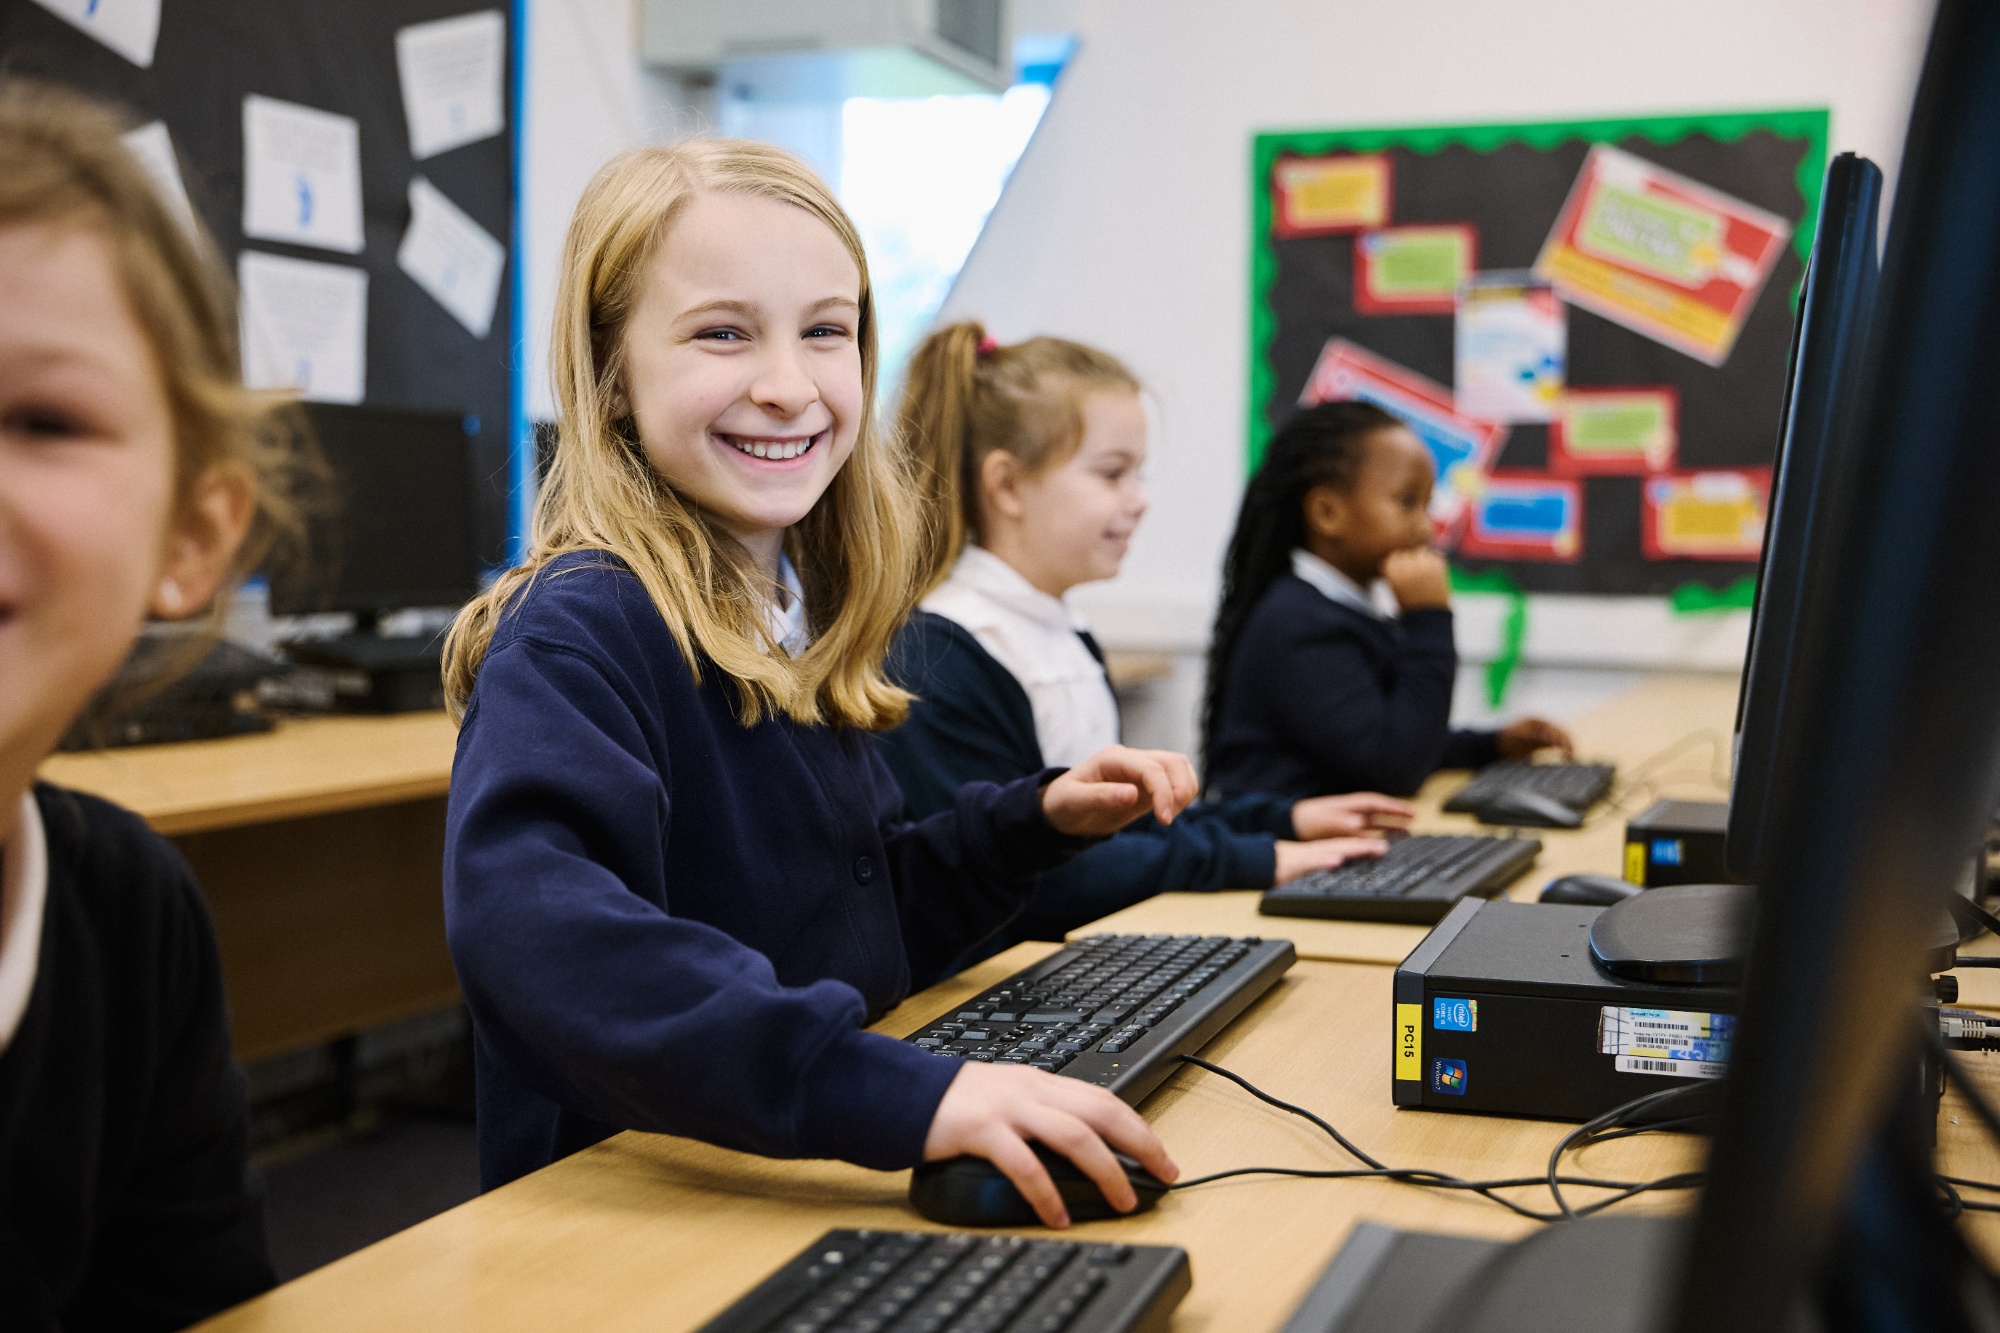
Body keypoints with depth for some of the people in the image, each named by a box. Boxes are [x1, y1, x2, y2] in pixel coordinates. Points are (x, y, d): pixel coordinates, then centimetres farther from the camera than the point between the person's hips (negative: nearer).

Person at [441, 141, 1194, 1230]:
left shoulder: (800, 618, 10)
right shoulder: (582, 633, -15)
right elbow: (529, 922, -34)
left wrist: (1034, 822, 7)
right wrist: (902, 1096, -40)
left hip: (813, 1196, 8)